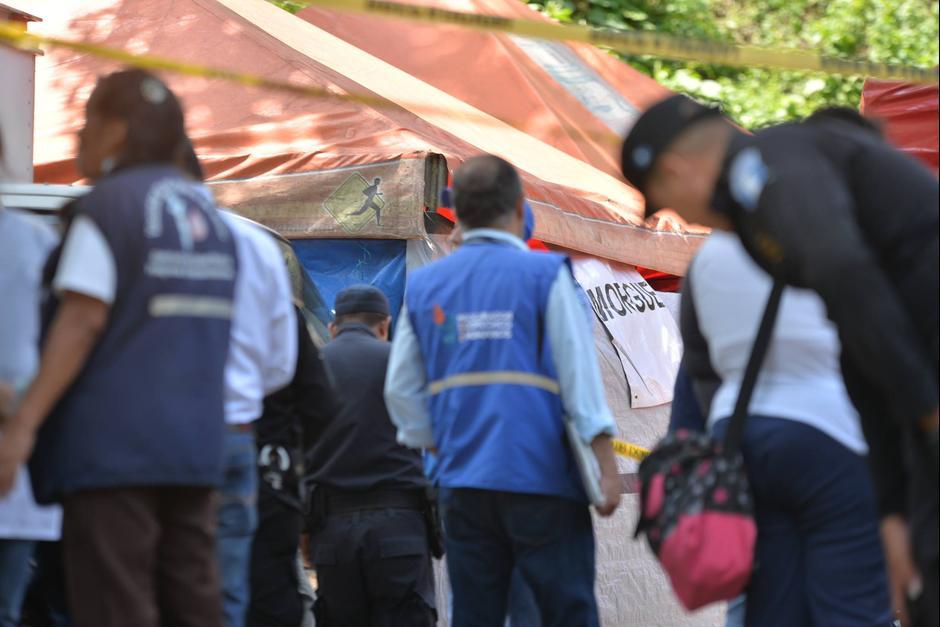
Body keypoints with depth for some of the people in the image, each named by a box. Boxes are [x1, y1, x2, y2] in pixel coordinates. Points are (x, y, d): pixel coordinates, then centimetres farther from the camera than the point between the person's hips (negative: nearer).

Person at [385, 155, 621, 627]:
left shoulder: (424, 286, 10)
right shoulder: (544, 274, -3)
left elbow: (402, 391, 11)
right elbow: (579, 373, -7)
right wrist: (606, 465, -6)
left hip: (463, 484, 4)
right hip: (541, 478, -4)